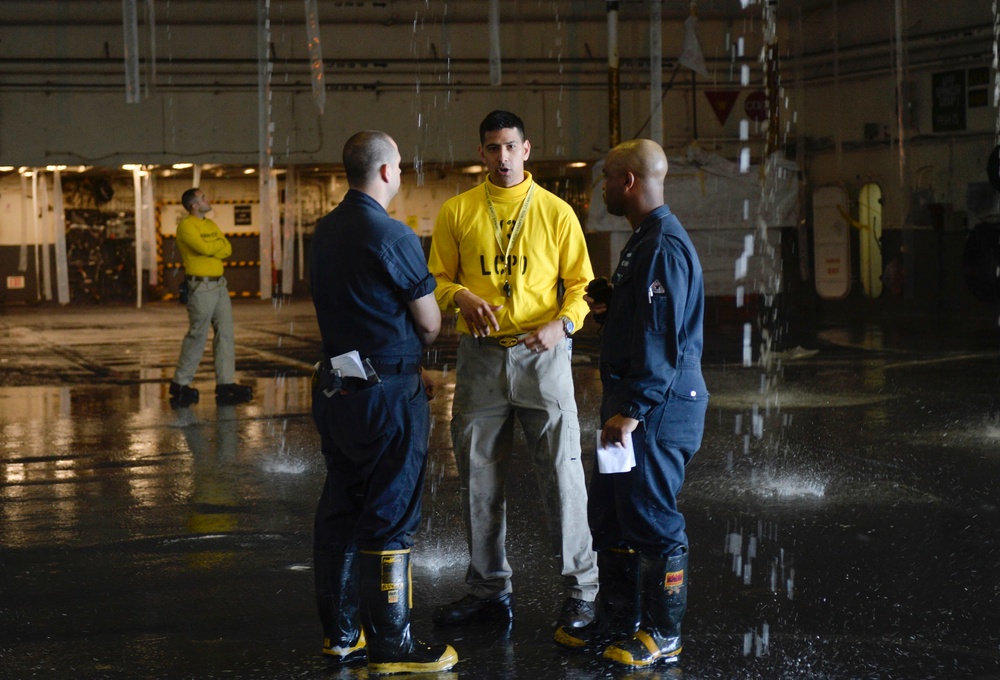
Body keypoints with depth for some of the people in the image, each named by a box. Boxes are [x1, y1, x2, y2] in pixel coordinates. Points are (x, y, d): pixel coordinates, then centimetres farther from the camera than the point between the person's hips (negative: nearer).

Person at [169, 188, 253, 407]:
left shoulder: (211, 225, 16)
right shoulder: (186, 226, -9)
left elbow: (227, 249, 6)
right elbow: (205, 248, -21)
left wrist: (211, 247, -11)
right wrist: (219, 244, -2)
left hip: (219, 284, 8)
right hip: (200, 286, -8)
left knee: (226, 333, 3)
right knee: (197, 335, -4)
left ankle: (225, 383, 4)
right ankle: (180, 384, 6)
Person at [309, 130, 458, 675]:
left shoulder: (325, 232, 9)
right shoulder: (392, 237, -16)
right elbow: (429, 325, -8)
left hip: (335, 387, 8)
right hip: (387, 390, -8)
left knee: (340, 511, 14)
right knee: (389, 519, -2)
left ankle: (340, 632, 22)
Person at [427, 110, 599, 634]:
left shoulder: (556, 212, 2)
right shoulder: (456, 212, 6)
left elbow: (580, 285, 3)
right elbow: (438, 279, 10)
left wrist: (562, 324, -15)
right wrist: (462, 297, -12)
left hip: (541, 355, -2)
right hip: (480, 355, 2)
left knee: (562, 471, -4)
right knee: (479, 476, 8)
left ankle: (581, 588, 6)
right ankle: (489, 588, 21)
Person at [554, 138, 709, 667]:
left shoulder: (664, 246, -18)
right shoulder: (643, 240, 15)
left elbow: (660, 337, -24)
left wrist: (633, 410, -25)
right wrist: (607, 309, 9)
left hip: (658, 408, -11)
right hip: (633, 404, 11)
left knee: (653, 523, -1)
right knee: (609, 516, 16)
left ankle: (662, 636, 10)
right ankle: (618, 622, 27)